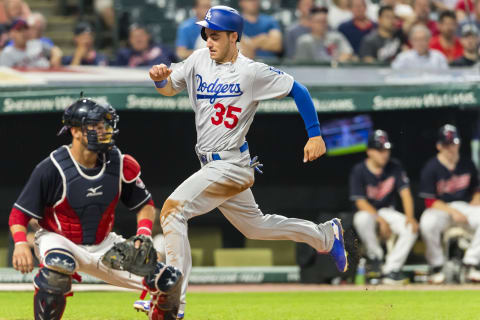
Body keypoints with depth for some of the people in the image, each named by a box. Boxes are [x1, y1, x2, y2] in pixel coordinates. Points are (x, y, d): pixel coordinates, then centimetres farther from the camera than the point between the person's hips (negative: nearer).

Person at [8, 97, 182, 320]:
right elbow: (19, 215, -14)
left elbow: (144, 204, 7)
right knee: (58, 267, -42)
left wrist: (144, 233, -12)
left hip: (103, 247, 4)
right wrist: (21, 243, -34)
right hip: (59, 240, -4)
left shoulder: (120, 164, -7)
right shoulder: (52, 168, -19)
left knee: (169, 281, -10)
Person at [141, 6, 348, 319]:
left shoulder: (252, 72, -13)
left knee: (173, 210, -19)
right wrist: (161, 78, -17)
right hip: (213, 165, 8)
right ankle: (326, 235, 40)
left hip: (230, 166, -8)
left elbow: (297, 90, -7)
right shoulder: (200, 60, 5)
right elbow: (170, 88, 7)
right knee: (255, 226, 23)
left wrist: (315, 135, -10)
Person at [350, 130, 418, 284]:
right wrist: (381, 221, -27)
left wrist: (410, 217, -25)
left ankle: (391, 269, -23)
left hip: (387, 211, 3)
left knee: (411, 228, -25)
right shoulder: (359, 171, -12)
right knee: (362, 219, -40)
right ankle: (375, 257, -17)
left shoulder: (395, 167, -3)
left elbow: (405, 193, -7)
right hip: (367, 211, -3)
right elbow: (360, 202, -17)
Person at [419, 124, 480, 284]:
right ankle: (436, 267, -17)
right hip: (440, 209, -4)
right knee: (427, 223, -38)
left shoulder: (467, 164, 7)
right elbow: (430, 202, -9)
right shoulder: (431, 168, -7)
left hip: (465, 206, 4)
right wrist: (452, 212, -20)